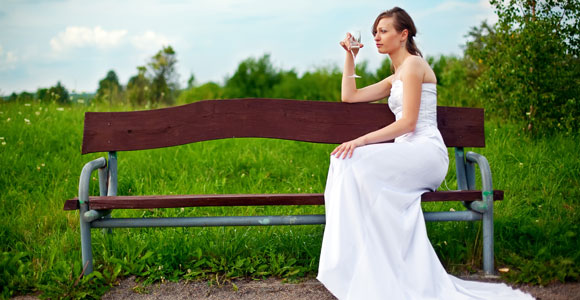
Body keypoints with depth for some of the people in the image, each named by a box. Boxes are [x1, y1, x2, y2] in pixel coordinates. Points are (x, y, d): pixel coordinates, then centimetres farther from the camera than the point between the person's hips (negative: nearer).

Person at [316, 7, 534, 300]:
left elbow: (408, 122, -11)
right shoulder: (395, 78, 26)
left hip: (426, 152, -8)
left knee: (355, 160, -29)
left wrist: (362, 140, -20)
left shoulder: (413, 64, -2)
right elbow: (349, 96, 28)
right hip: (410, 156, 8)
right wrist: (350, 54, 26)